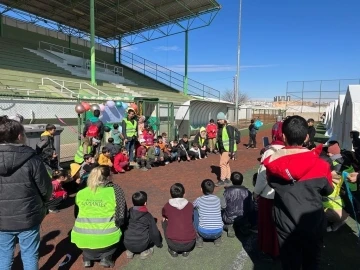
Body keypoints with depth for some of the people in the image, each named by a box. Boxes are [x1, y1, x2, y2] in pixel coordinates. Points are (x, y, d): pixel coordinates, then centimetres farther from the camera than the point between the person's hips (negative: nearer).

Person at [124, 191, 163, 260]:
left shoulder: (128, 213, 2)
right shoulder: (148, 216, -3)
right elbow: (155, 232, 3)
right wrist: (159, 244, 23)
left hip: (127, 244, 3)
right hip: (141, 246, -2)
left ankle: (129, 251, 17)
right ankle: (145, 251, 9)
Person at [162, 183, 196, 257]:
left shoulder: (167, 206, 5)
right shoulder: (190, 205, 7)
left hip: (173, 244, -1)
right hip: (189, 244, 2)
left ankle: (173, 250, 18)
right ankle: (186, 250, 19)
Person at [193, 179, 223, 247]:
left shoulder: (199, 200, -4)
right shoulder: (217, 199, 3)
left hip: (204, 232, -2)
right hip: (218, 232, 3)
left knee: (195, 211, 18)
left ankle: (199, 237, 16)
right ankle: (218, 238, 20)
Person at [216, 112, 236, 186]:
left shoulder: (228, 127, -16)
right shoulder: (220, 128, 10)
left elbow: (232, 139, -20)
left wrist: (231, 151, -24)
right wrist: (218, 148, 19)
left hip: (228, 149, -9)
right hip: (222, 149, 9)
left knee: (222, 163, -10)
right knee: (226, 164, 12)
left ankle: (222, 180, -2)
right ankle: (228, 180, 20)